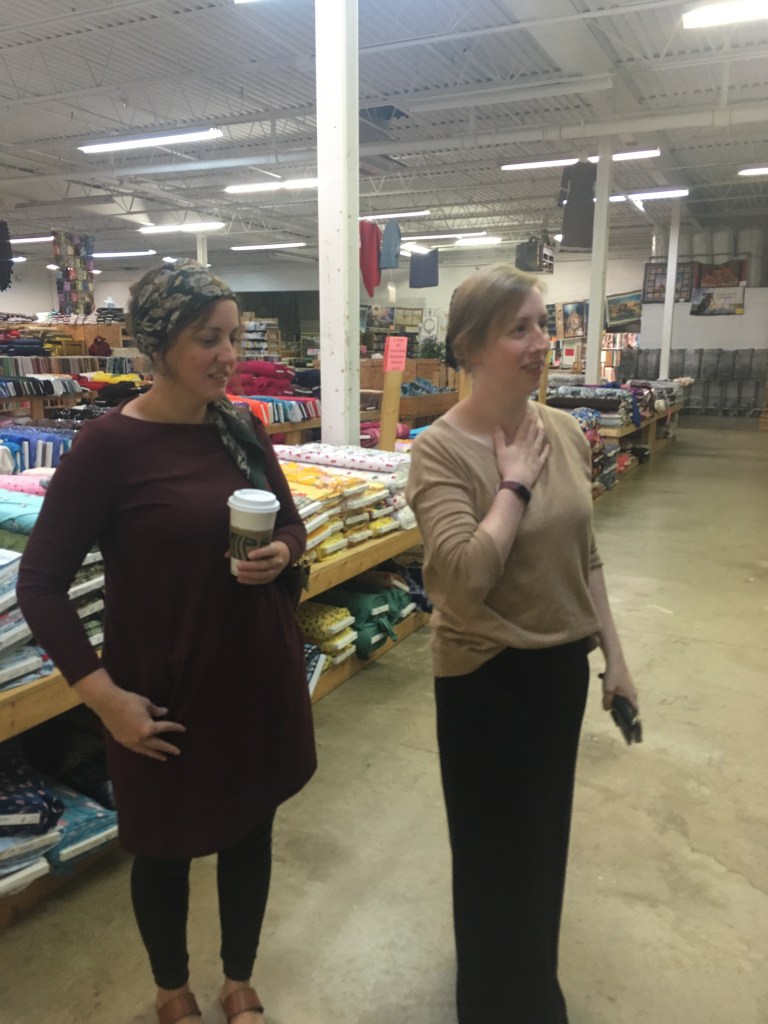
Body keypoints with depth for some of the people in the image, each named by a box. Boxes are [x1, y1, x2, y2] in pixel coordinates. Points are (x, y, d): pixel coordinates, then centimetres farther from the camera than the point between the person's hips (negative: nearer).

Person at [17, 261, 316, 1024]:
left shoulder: (242, 429, 0)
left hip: (258, 673, 5)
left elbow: (292, 525, 11)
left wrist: (281, 554, -12)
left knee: (251, 832, 20)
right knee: (165, 848, 18)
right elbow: (40, 584, -13)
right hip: (169, 690, -5)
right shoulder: (109, 445, -16)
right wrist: (104, 695, -17)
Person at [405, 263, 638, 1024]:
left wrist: (613, 656, 10)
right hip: (487, 678, -6)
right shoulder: (441, 450, -20)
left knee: (545, 835, 26)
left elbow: (584, 556, 8)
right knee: (498, 853, 14)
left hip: (563, 665, 7)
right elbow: (465, 580, -31)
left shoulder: (565, 432, 0)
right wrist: (516, 484, -23)